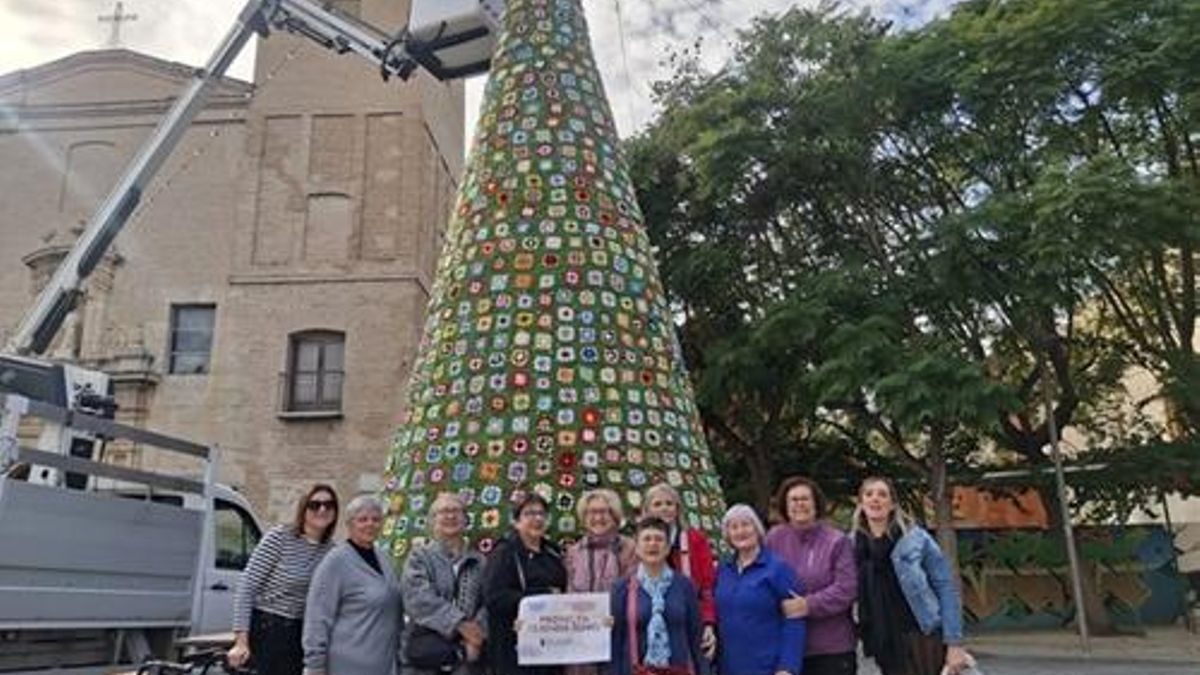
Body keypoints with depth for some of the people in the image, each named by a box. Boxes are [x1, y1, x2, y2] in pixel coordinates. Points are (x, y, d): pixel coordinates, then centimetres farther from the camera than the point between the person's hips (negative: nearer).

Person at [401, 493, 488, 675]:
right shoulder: (419, 557, 4)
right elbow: (419, 599, -13)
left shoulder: (479, 562, 11)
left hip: (467, 659, 2)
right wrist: (459, 623, -20)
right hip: (424, 655, -2)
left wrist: (477, 633, -19)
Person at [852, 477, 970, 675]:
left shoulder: (916, 538, -6)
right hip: (886, 647, 4)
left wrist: (954, 643, -10)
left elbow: (946, 589, -6)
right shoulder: (854, 545, 3)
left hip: (923, 642, -4)